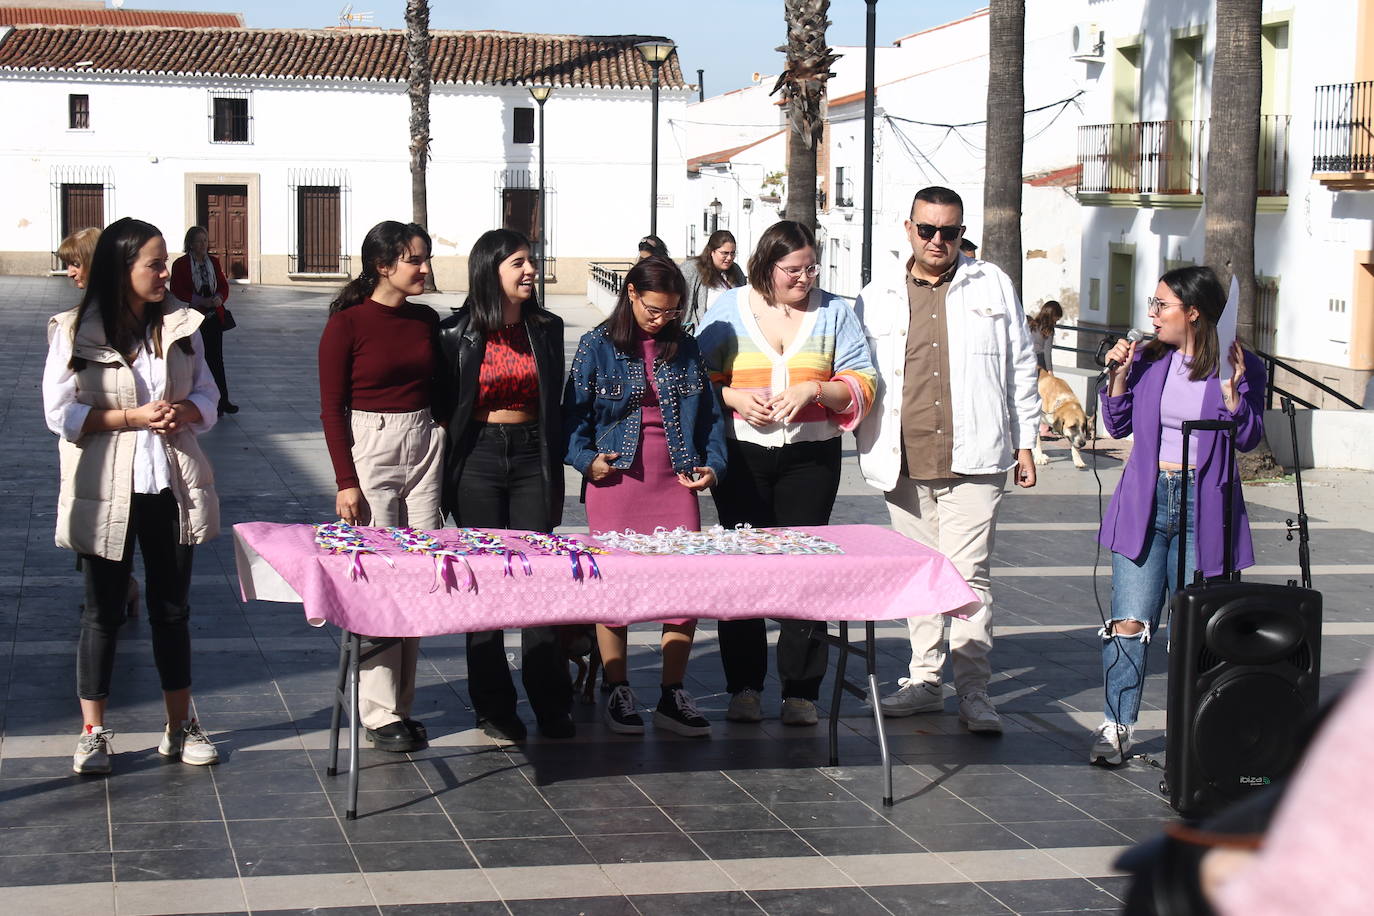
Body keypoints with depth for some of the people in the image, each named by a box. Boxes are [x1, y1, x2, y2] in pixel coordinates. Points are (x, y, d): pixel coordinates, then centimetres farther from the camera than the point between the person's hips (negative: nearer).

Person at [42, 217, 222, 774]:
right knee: (103, 612, 5)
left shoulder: (180, 327, 4)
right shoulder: (73, 333, -7)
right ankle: (93, 734, 14)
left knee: (172, 607, 11)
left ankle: (180, 727, 22)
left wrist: (183, 411, -14)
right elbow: (60, 414, -9)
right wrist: (134, 418, -19)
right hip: (106, 492, -3)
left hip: (171, 487, 4)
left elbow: (207, 395, 9)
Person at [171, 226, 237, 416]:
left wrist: (219, 297, -10)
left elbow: (224, 285, 13)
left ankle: (222, 400, 3)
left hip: (214, 317, 3)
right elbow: (176, 292, -9)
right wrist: (202, 301, -18)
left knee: (216, 359, 2)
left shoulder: (214, 262, 8)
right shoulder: (180, 264, -5)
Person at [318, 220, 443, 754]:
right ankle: (379, 714, 0)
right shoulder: (347, 324, -6)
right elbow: (332, 409, -6)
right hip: (368, 449, -5)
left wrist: (444, 461, 13)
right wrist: (345, 481, -11)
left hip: (424, 446, 5)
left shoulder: (425, 320, 10)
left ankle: (402, 704, 14)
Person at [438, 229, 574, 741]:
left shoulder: (546, 329, 8)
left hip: (532, 456, 2)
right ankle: (494, 708, 9)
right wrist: (445, 476, -2)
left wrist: (555, 470, 11)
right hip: (478, 459, -2)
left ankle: (551, 706, 5)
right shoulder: (457, 334, -3)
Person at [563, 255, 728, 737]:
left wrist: (712, 464, 3)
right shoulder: (598, 346, 2)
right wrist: (586, 459, -11)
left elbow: (710, 413, 15)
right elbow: (573, 412, 4)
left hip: (676, 481, 3)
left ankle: (673, 696, 8)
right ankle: (618, 693, 13)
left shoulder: (685, 348, 11)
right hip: (616, 480, -2)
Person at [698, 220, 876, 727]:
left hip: (810, 456, 0)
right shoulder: (728, 310, 6)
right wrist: (734, 398, -10)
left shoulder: (833, 313, 7)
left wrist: (814, 390, -13)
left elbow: (861, 385, 4)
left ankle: (801, 690, 4)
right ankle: (744, 685, 10)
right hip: (741, 456, 0)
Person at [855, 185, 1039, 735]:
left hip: (974, 460, -2)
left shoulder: (992, 286, 9)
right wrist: (870, 449, 5)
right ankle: (924, 680, 20)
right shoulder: (878, 297, 10)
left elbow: (1019, 367, 12)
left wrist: (1024, 443, 9)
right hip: (905, 463, 2)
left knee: (969, 574, -7)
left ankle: (974, 693, -3)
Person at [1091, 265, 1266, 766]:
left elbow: (1248, 438, -5)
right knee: (1130, 623, -6)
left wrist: (1230, 386, -17)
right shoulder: (1148, 359, 8)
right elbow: (1118, 426, 12)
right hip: (1145, 502, 2)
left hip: (1202, 508, -2)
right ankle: (1117, 725, 1)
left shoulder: (1241, 366, -1)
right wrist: (1119, 375, -1)